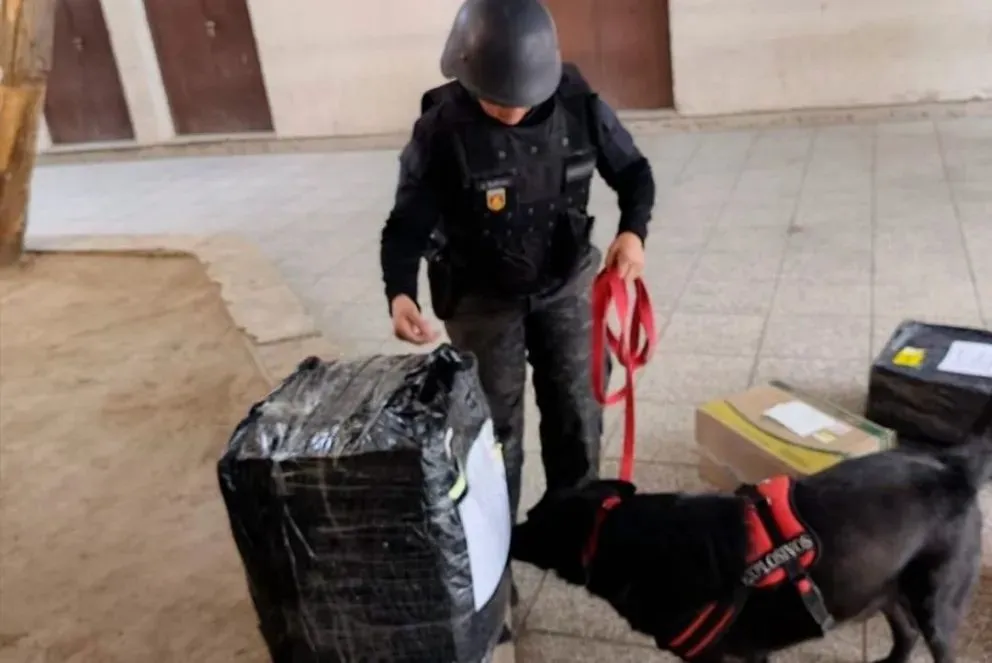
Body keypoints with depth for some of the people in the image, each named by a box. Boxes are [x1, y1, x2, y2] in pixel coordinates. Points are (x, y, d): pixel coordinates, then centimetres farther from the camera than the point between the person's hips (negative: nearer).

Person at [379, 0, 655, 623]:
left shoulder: (579, 106, -15)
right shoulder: (441, 129, -22)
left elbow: (634, 171, -3)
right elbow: (408, 222, -18)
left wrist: (633, 230, -23)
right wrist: (401, 292, -37)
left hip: (566, 284, 3)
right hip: (483, 297, -2)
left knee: (577, 413, 12)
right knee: (494, 427, 8)